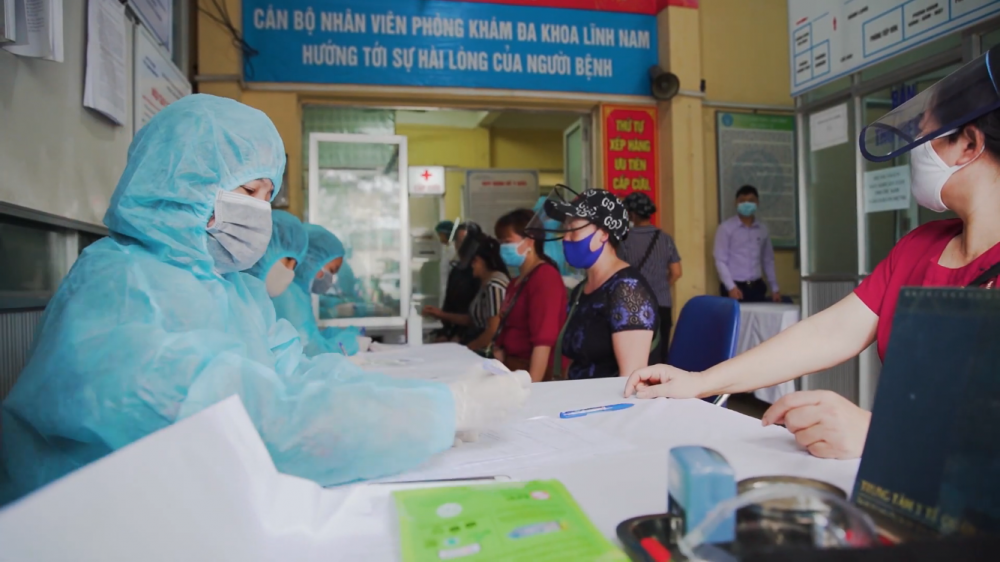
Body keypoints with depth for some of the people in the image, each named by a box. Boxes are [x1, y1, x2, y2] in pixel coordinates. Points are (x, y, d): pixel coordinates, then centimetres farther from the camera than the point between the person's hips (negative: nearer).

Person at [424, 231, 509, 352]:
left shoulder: (494, 285, -17)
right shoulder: (486, 283, 12)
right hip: (479, 349, 9)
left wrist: (467, 349, -9)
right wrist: (442, 314, 14)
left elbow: (493, 332, -21)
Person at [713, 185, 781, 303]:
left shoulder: (763, 229, 11)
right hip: (735, 287, -4)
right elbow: (720, 261, -6)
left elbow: (768, 260, 17)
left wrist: (775, 288, 13)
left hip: (757, 286, 4)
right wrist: (731, 287, -14)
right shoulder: (726, 227, -3)